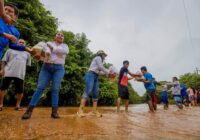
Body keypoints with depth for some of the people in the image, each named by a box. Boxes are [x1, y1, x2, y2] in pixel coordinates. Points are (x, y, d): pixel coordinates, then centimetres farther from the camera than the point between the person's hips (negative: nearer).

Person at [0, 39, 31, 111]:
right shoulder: (10, 50, 14)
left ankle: (18, 105, 17)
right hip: (8, 73, 0)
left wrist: (24, 72, 12)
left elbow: (28, 64, 18)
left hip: (20, 74, 1)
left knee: (20, 90, 0)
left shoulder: (27, 54, 17)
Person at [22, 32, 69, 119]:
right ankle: (29, 110, -5)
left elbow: (65, 51, -9)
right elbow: (46, 51, -6)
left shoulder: (65, 45, 16)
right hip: (46, 67, 0)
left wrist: (52, 48, -8)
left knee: (55, 89, -7)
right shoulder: (48, 43, 16)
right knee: (40, 88, -8)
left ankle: (54, 111, -5)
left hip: (59, 69, 0)